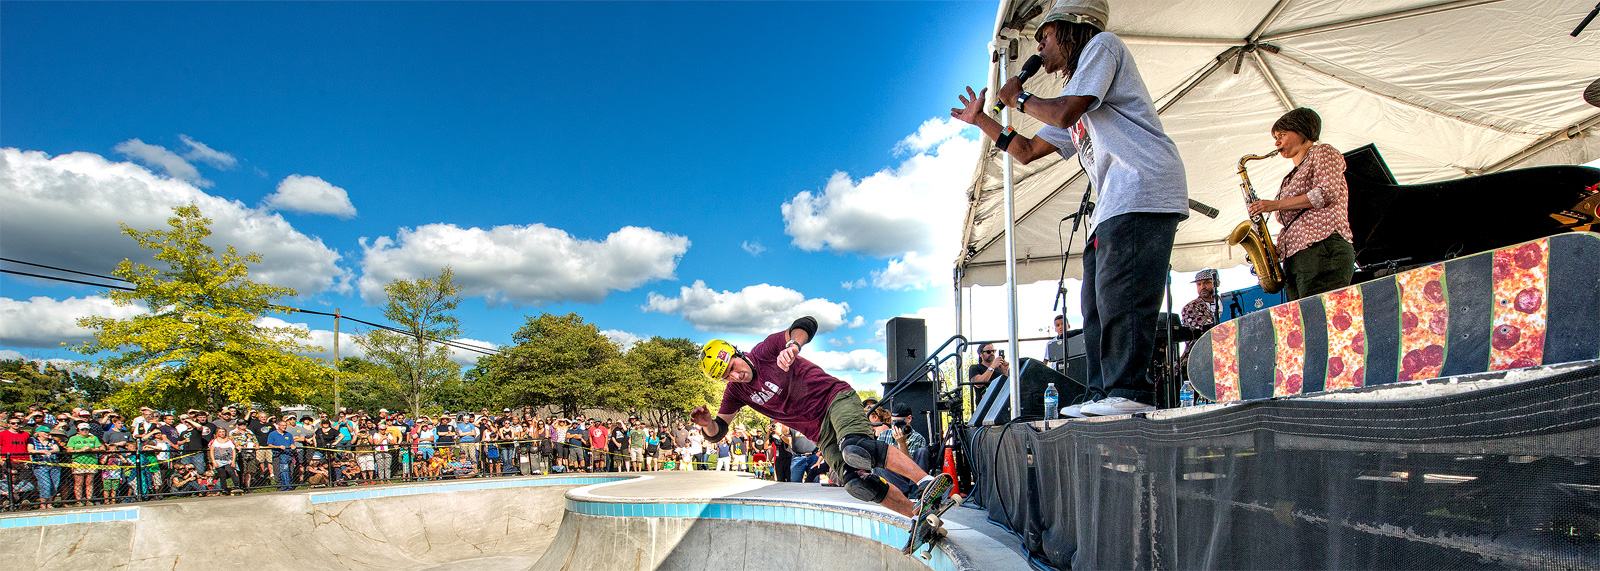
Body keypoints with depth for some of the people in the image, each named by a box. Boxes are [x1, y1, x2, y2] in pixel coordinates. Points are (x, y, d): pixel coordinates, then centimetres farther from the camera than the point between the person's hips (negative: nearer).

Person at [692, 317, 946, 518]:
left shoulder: (766, 351, -9)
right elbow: (717, 433, 6)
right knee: (855, 481, -19)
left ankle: (929, 484, -35)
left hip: (836, 398, -5)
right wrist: (707, 423, -17)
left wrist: (792, 346, -43)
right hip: (820, 433, 5)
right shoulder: (736, 391, 6)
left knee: (856, 449, -36)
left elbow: (807, 324, -22)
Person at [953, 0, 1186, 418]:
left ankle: (1131, 391, -17)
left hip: (1142, 191, -10)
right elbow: (1027, 152, 33)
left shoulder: (1102, 45, 5)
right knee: (1098, 304, 5)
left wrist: (1019, 98, 7)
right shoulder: (1076, 103, 30)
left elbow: (1065, 113, -11)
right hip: (1112, 208, 10)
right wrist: (980, 120, 37)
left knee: (1120, 295, -17)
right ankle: (1103, 394, 6)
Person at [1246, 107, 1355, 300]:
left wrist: (1276, 205, -6)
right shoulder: (1290, 178, 33)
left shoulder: (1323, 152, 12)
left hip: (1323, 249, -7)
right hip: (1293, 259, 7)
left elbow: (1328, 193, -7)